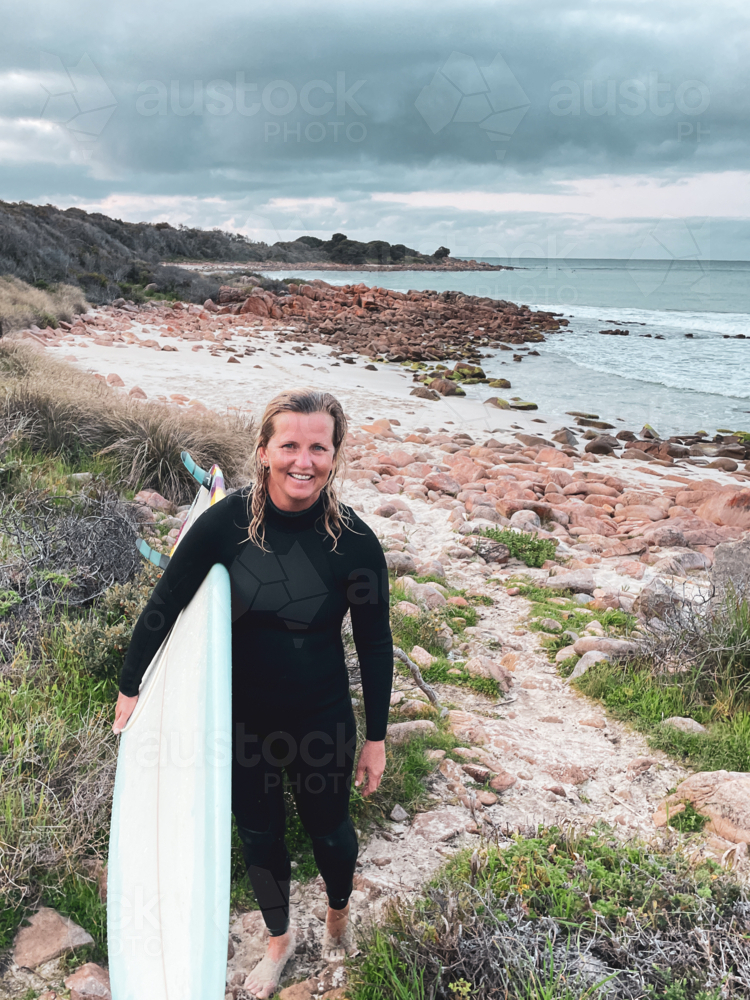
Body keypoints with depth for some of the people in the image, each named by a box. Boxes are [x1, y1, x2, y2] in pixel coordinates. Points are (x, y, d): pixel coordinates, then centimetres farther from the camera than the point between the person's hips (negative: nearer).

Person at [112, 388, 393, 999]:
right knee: (259, 835, 21)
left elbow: (375, 644, -7)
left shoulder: (354, 541, -19)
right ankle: (279, 940, 51)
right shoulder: (229, 521, -19)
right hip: (242, 719, 1)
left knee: (328, 828, 21)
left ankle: (339, 914, 57)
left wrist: (376, 738, -1)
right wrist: (130, 687, 1)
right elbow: (167, 603, -6)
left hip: (323, 720, -1)